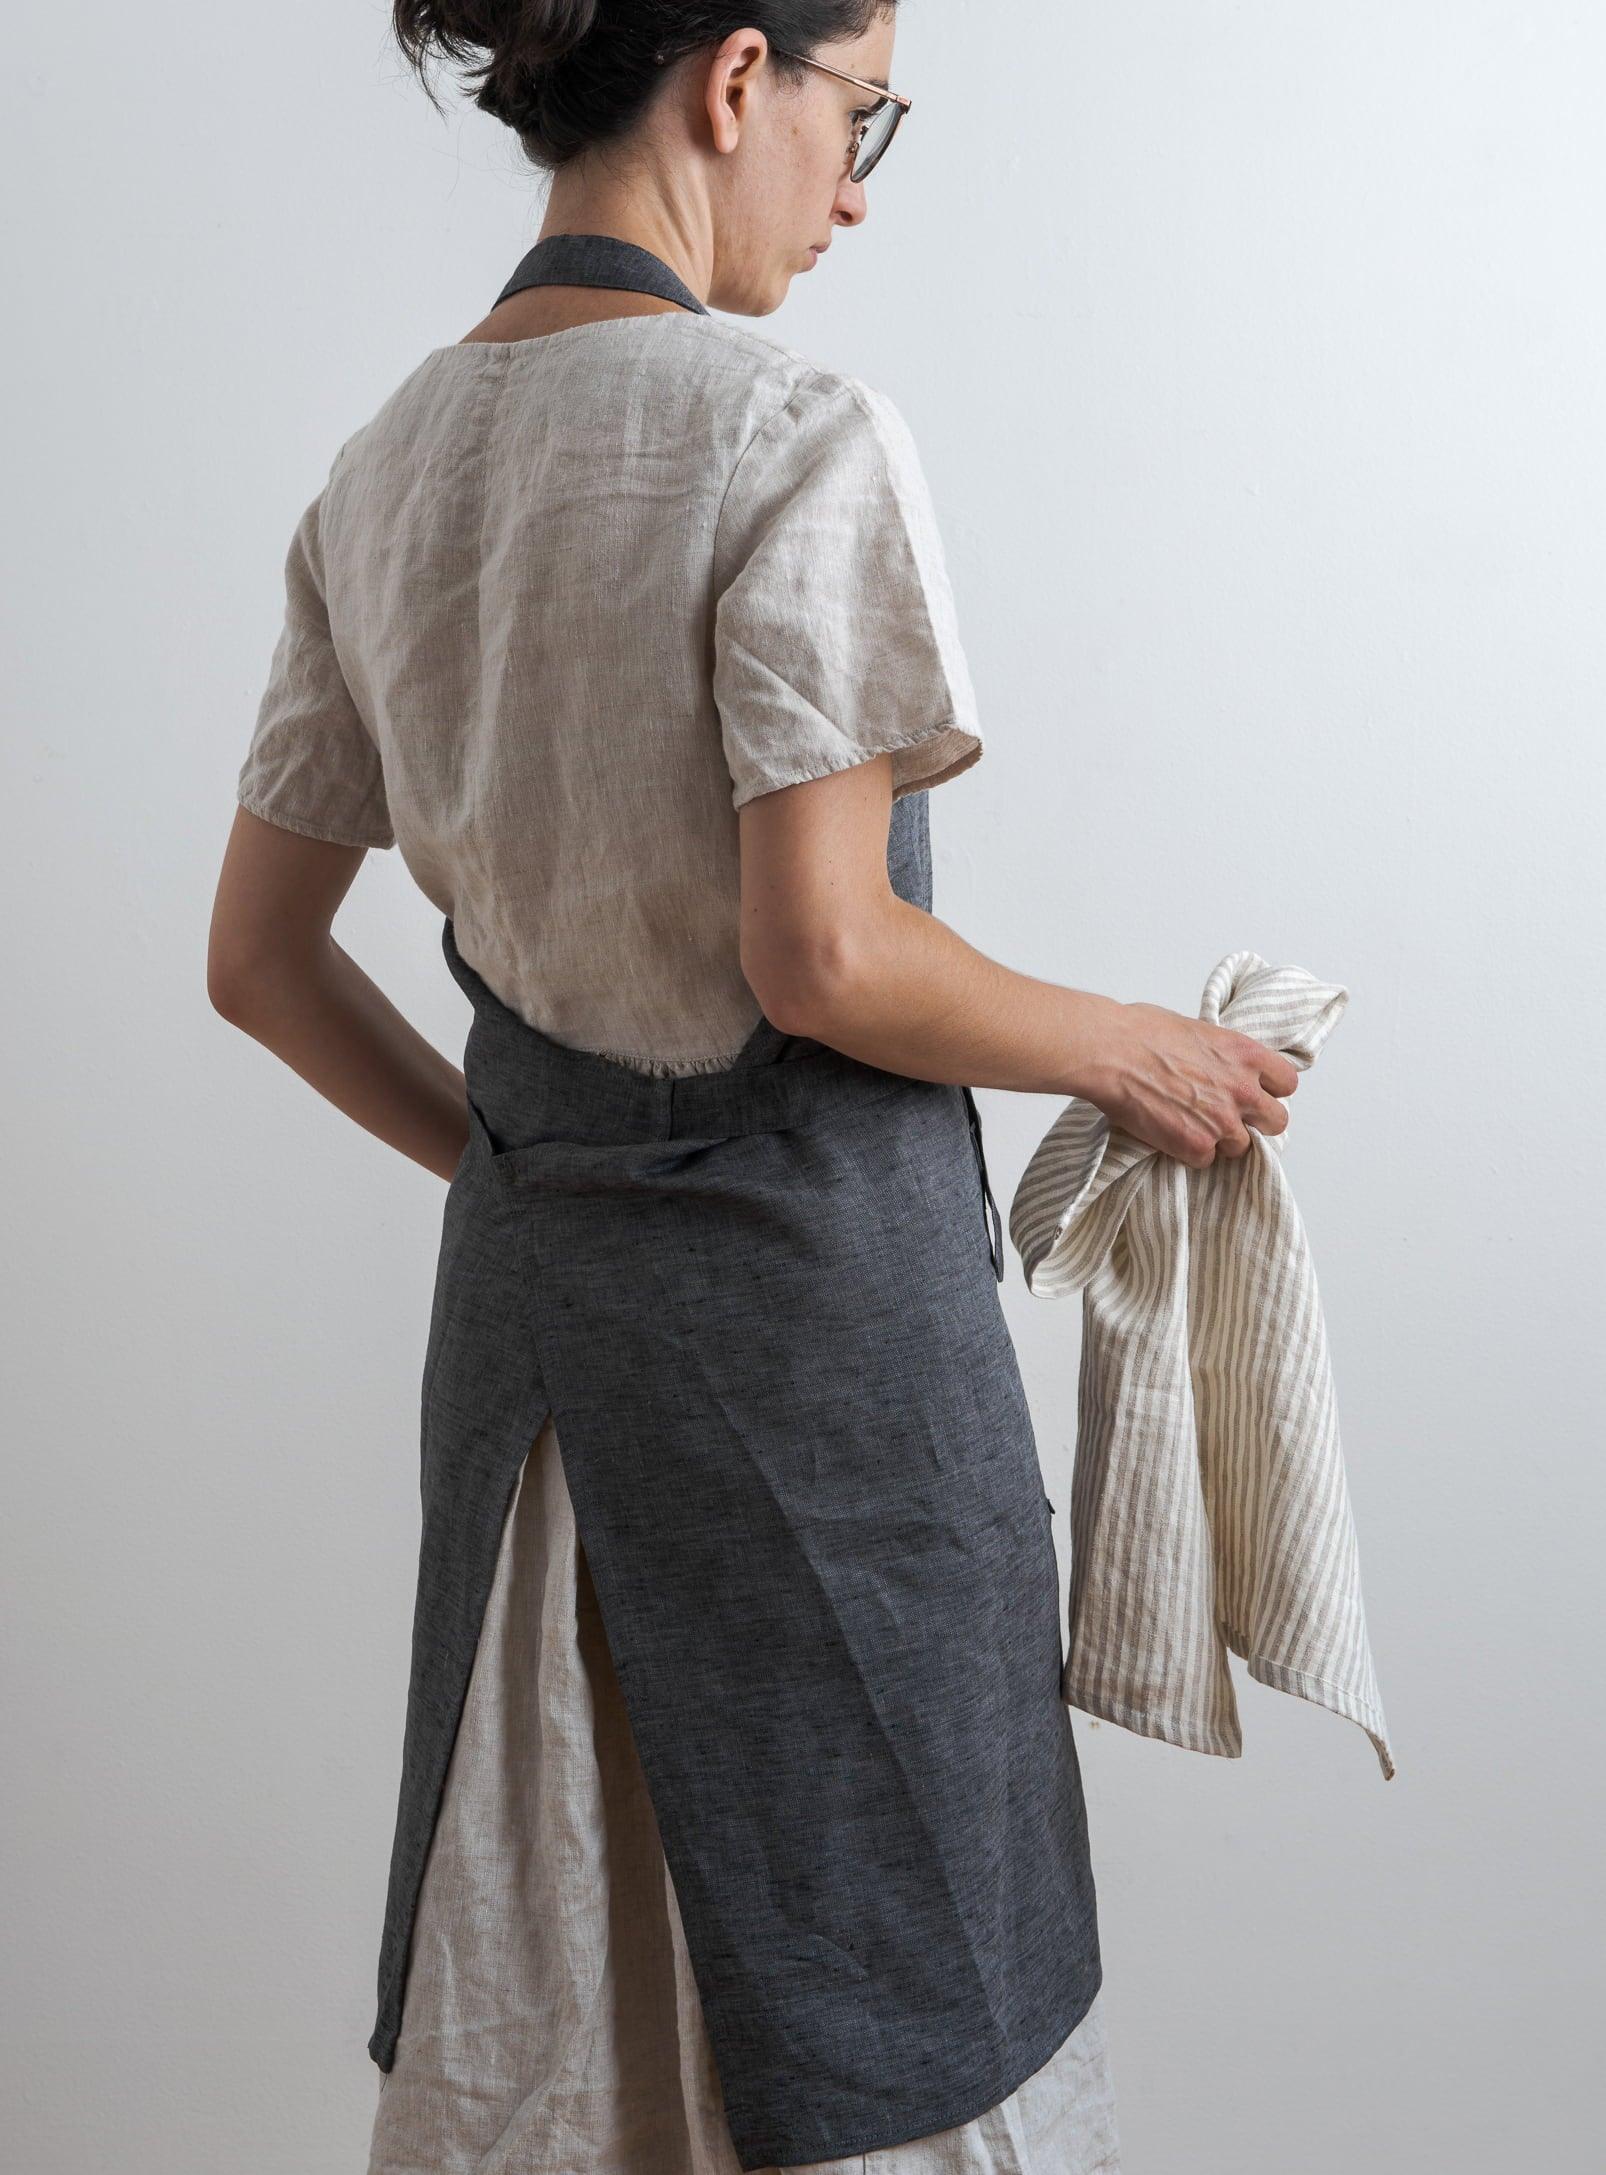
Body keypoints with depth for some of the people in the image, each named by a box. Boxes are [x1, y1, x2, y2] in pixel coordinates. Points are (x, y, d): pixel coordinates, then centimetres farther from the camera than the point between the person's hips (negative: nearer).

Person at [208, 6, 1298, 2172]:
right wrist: (1138, 1054, -5)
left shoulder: (384, 465, 7)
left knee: (530, 1972, 20)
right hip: (809, 1269, -7)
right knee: (881, 1968, 12)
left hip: (527, 1269, 7)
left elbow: (260, 960, 9)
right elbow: (825, 957, -21)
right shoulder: (796, 430, -15)